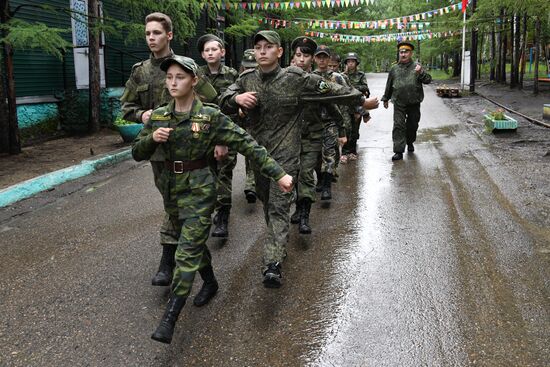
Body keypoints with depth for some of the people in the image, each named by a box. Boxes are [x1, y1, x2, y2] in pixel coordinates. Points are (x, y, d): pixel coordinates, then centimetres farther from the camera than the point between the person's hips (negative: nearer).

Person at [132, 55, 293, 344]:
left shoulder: (210, 116, -12)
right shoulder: (158, 116, 1)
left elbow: (246, 144, -13)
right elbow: (137, 153, 6)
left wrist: (278, 173, -18)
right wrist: (152, 138, -16)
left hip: (199, 189, -5)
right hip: (171, 187, 5)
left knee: (188, 250, -9)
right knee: (194, 241, 19)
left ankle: (169, 319, -6)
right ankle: (210, 282, 45)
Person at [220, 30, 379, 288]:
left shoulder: (296, 79, -10)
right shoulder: (247, 80, 2)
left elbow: (331, 91, -5)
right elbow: (223, 102, -3)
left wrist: (363, 101, 1)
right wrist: (236, 98, -26)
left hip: (285, 153, -5)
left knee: (279, 206, -11)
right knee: (266, 201, 18)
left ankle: (272, 264, -14)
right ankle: (277, 244, 41)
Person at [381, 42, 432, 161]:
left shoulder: (416, 67, 0)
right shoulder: (394, 69, 6)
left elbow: (428, 80, -8)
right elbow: (389, 85, 16)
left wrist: (421, 73, -27)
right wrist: (385, 98, 22)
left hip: (414, 103, 0)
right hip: (399, 103, 0)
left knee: (412, 125, 14)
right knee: (398, 126, -7)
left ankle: (410, 142, 40)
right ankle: (398, 151, -7)